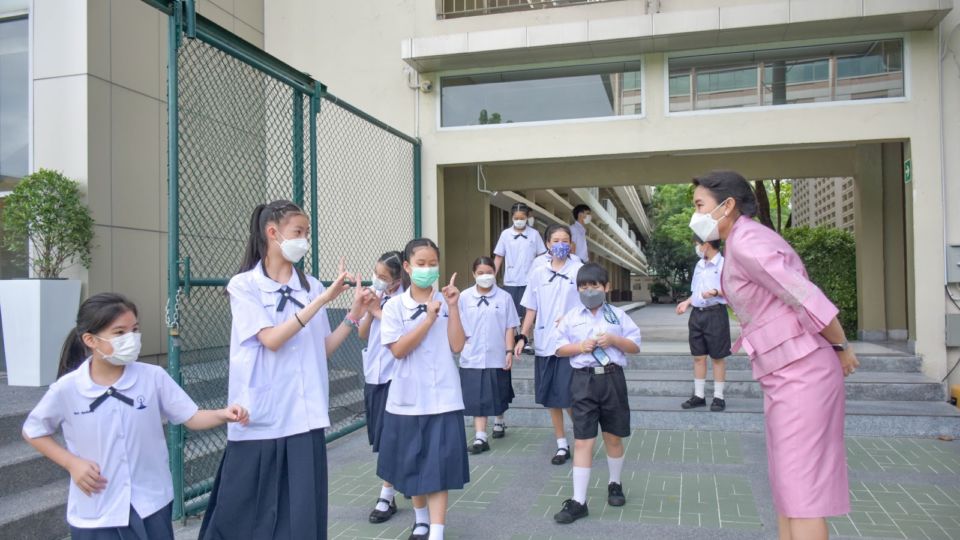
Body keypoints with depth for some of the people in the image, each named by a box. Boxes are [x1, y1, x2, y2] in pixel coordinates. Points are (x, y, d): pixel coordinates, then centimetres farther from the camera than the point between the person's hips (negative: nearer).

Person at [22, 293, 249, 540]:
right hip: (94, 514, 0)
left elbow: (191, 418, -7)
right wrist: (72, 463, -7)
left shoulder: (153, 377, -10)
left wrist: (223, 415, -27)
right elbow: (33, 431, 5)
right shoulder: (67, 388, -10)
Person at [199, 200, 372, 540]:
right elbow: (272, 340, -16)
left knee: (303, 512, 5)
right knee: (242, 513, 6)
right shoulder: (244, 285, -3)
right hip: (260, 418, -3)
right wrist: (323, 300, -20)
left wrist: (353, 316, -2)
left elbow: (323, 350, 10)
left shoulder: (311, 286, 8)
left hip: (304, 417, 4)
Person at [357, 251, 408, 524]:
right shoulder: (374, 296, 5)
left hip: (394, 375, -7)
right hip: (373, 373, 7)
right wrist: (369, 312, -9)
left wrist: (379, 312, -17)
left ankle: (387, 497, 7)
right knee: (381, 437, 15)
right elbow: (363, 334, 7)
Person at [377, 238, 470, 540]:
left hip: (443, 398, -1)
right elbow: (398, 350, -12)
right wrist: (429, 318, -17)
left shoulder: (447, 302, 1)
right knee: (412, 465, 16)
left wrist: (453, 307, -13)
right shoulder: (395, 306, -3)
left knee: (439, 467, -3)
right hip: (408, 398, 1)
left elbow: (457, 346, -6)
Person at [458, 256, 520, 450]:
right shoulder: (465, 297, -1)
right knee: (477, 398, -2)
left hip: (498, 356, 0)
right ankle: (480, 437, 2)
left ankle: (499, 422, 42)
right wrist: (462, 345, -1)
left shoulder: (504, 297, -3)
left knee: (499, 395, 17)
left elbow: (510, 327, -1)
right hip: (472, 358, 0)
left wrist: (509, 351, -5)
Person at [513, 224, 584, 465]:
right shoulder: (538, 273, 8)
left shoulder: (579, 271, -2)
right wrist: (522, 337, 3)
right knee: (551, 398, 10)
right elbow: (531, 310, 11)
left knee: (570, 398, -4)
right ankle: (561, 444, 24)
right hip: (544, 344, 4)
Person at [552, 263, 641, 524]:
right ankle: (578, 501, 2)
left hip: (612, 378, 1)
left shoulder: (617, 315, 3)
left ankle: (615, 484, 39)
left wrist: (614, 340, -13)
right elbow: (560, 348, 5)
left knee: (613, 437, 15)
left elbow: (635, 347, 4)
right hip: (585, 380, -1)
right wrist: (580, 347, -12)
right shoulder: (571, 317, 3)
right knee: (583, 441, -2)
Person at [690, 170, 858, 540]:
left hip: (800, 371, -10)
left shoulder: (745, 243, -17)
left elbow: (807, 299, -20)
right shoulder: (745, 240, 14)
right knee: (785, 480, 15)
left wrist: (841, 348, -6)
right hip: (785, 371, 10)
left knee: (800, 483, -6)